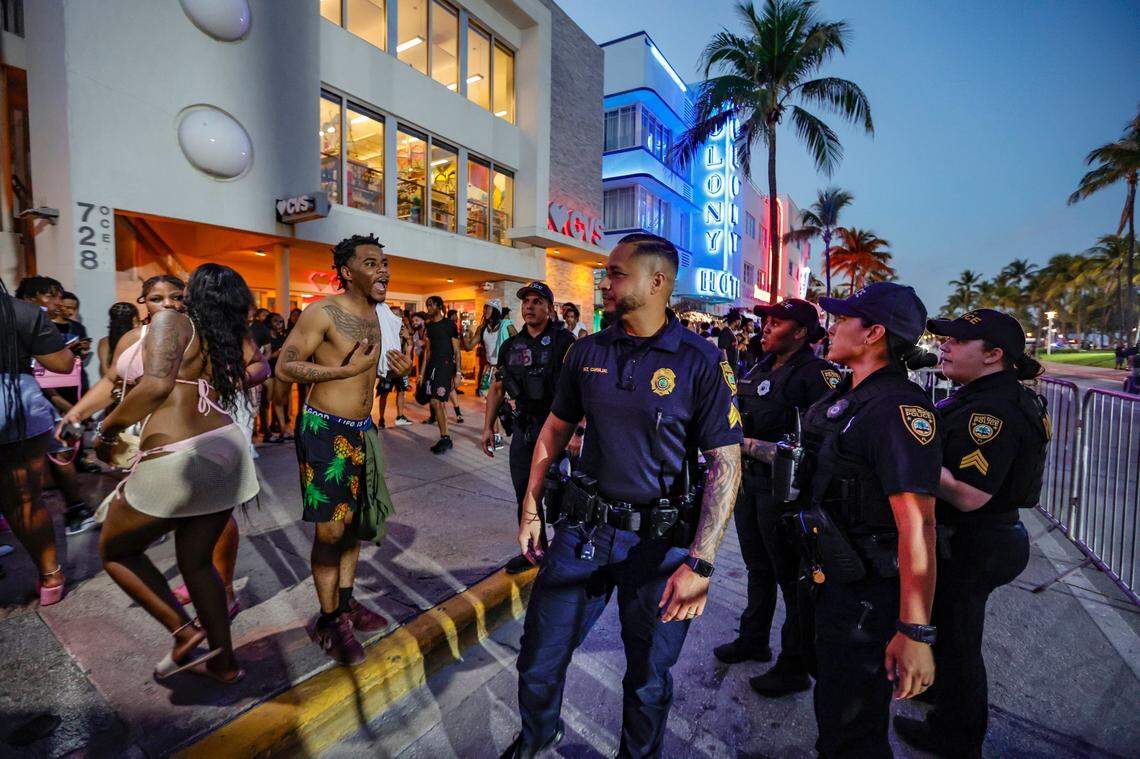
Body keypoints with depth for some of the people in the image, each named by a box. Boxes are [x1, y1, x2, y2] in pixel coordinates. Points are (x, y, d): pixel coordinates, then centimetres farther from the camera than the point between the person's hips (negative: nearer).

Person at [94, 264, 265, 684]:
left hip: (175, 460, -7)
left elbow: (156, 386, -21)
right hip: (225, 449, 7)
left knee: (115, 551, 20)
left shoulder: (172, 321, -8)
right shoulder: (234, 339, 11)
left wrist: (107, 430, -7)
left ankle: (184, 632, 14)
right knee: (197, 562, 21)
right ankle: (224, 661, 30)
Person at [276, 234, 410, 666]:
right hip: (325, 431, -8)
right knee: (331, 529, -2)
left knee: (354, 520, 16)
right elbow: (285, 367, -15)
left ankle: (346, 602, 33)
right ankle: (329, 622, 16)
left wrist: (397, 373, 2)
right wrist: (346, 369, -23)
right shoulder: (324, 311, -12)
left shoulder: (373, 314, 11)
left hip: (361, 430, 8)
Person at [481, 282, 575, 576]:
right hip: (524, 427, 6)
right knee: (525, 494, 14)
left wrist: (577, 431, -25)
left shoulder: (564, 341, -10)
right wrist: (488, 427, 9)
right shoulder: (510, 346, 8)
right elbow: (496, 389, 14)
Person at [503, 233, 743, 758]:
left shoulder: (701, 362, -12)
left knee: (649, 679, 18)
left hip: (660, 541, -3)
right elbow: (555, 429, 10)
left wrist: (700, 563, -20)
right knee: (539, 660, 16)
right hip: (583, 529, 4)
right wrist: (530, 509, 8)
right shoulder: (587, 352, 1)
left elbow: (725, 463, -13)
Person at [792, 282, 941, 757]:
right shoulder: (848, 395, 6)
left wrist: (916, 633, -27)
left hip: (866, 592, -9)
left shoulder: (898, 407, -25)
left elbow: (917, 526, -29)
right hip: (833, 577, 9)